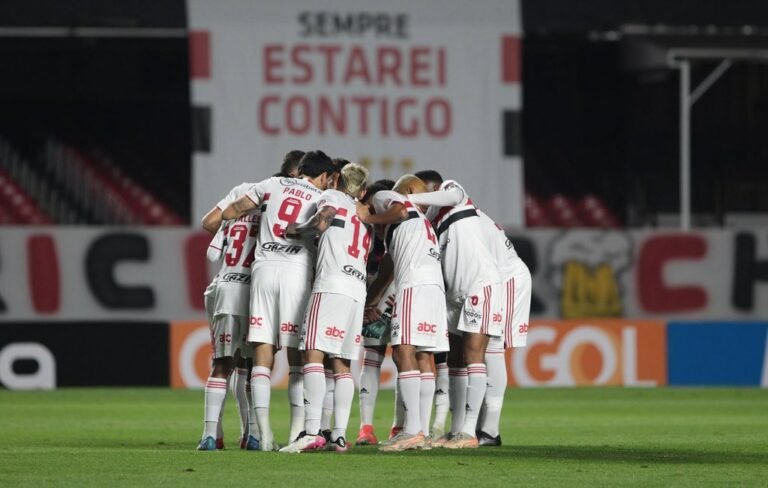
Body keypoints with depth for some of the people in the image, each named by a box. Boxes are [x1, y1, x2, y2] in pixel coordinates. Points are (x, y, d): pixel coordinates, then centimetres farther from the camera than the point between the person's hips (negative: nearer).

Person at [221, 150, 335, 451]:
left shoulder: (273, 185, 16)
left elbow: (231, 212, 20)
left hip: (263, 268, 2)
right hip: (296, 270, -2)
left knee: (263, 356, 2)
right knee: (298, 357, 2)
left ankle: (264, 435, -5)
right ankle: (298, 432, -6)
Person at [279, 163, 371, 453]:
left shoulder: (332, 197, 9)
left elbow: (321, 223, -10)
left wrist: (297, 231, 4)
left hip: (332, 286, -7)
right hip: (359, 291, 7)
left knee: (314, 353, -13)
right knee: (342, 364, 7)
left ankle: (312, 431, -25)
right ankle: (340, 436, 0)